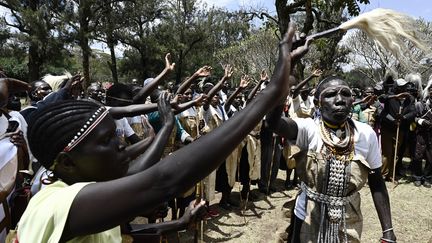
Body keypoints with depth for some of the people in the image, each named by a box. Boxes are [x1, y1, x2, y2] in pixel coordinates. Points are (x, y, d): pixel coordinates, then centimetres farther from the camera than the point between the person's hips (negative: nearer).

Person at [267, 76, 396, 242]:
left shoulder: (367, 134, -11)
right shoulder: (308, 129, -18)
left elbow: (377, 184, -1)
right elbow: (273, 122, -38)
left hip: (348, 226, 2)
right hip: (307, 222, -2)